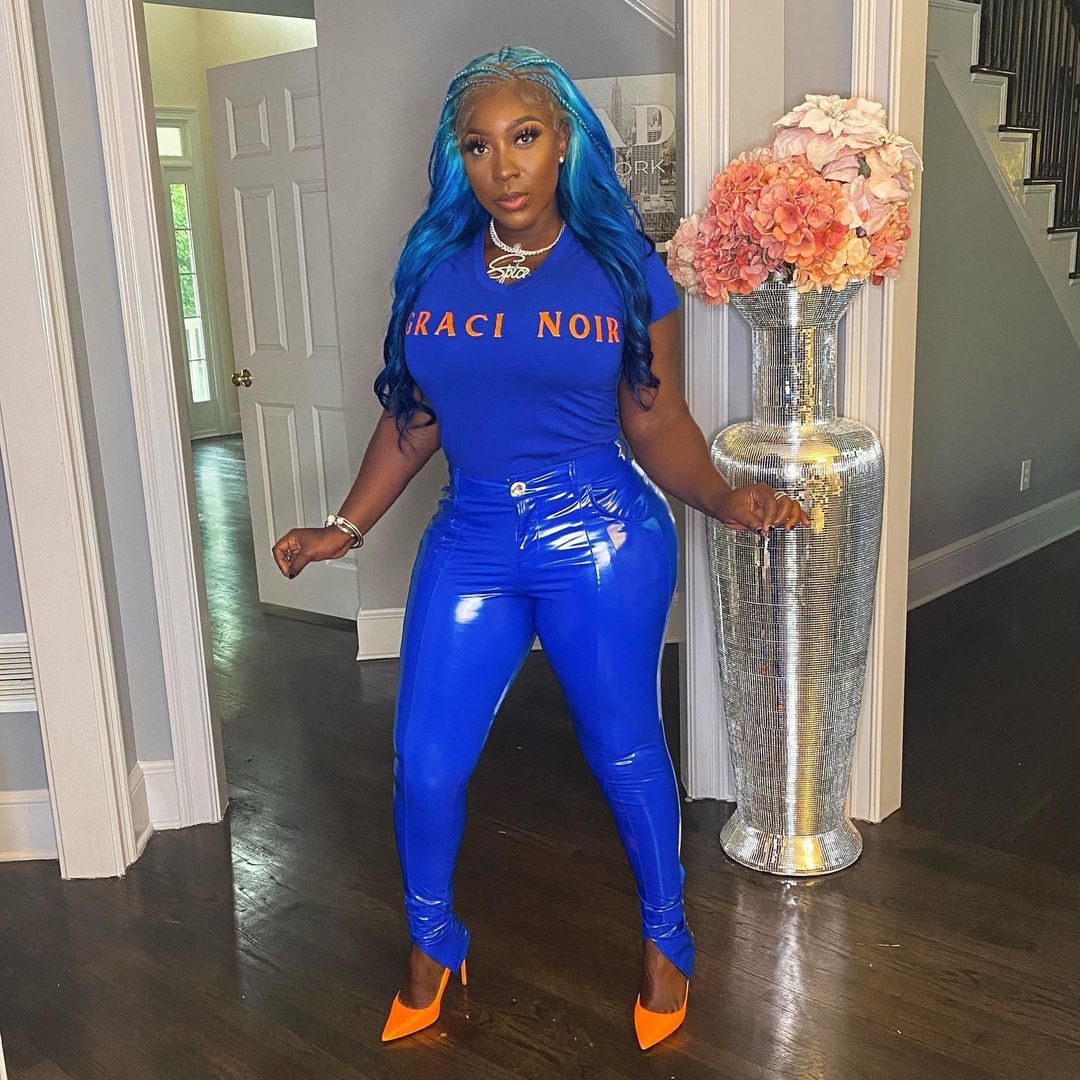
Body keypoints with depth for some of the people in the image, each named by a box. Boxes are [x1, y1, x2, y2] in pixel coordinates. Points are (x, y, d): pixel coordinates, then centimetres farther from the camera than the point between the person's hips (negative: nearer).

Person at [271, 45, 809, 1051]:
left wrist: (726, 499, -18)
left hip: (602, 541, -2)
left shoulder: (623, 267, -2)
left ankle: (665, 938, 37)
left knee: (623, 747, 10)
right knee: (426, 761, 7)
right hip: (470, 542, 3)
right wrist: (346, 525, 7)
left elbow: (657, 422, -1)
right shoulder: (432, 265, 4)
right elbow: (411, 416, 11)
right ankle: (431, 942, 36)